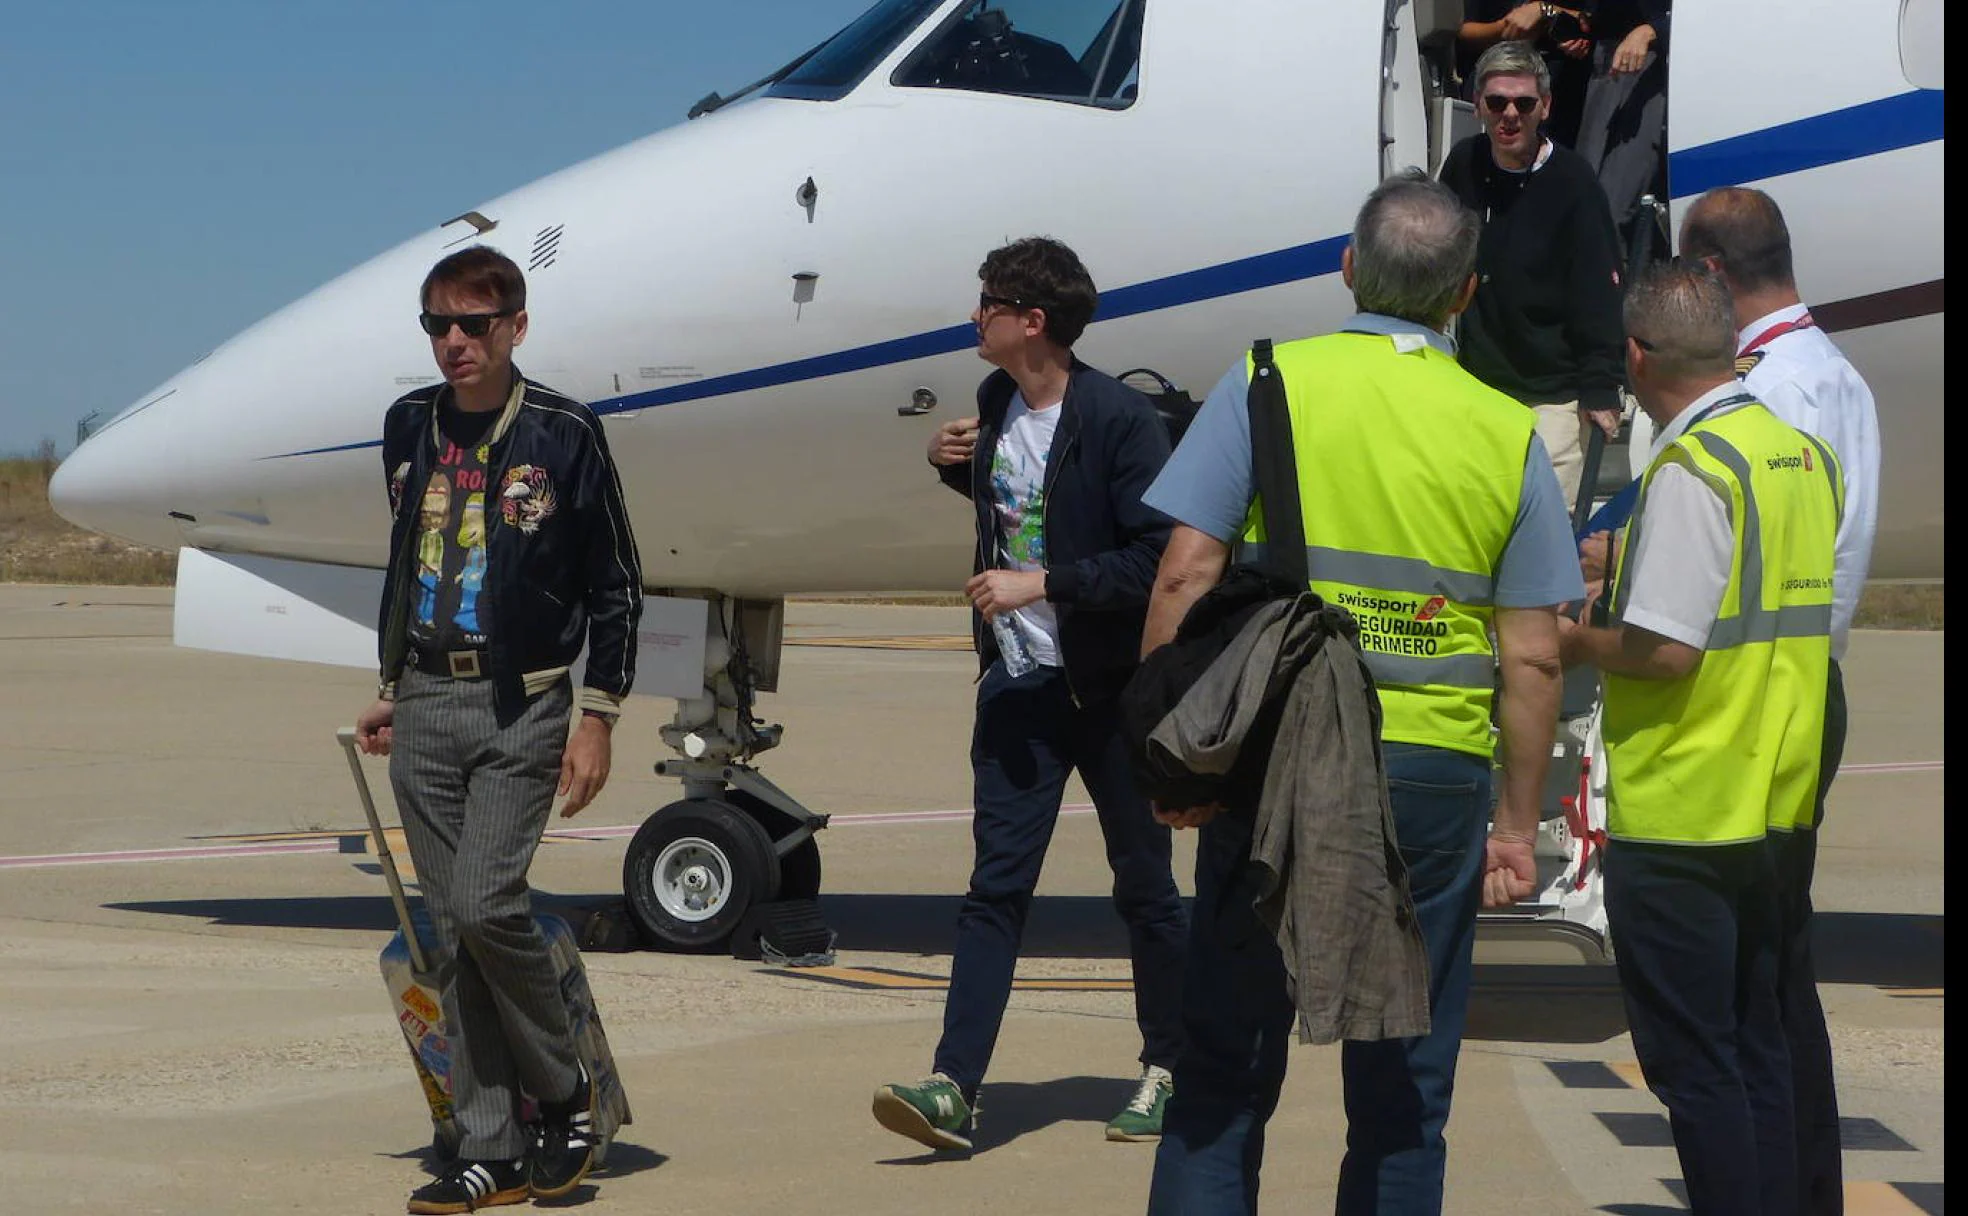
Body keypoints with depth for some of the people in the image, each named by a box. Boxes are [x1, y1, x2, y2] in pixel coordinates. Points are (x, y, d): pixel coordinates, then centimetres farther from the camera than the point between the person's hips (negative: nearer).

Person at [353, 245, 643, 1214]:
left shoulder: (562, 435, -5)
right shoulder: (411, 428, 11)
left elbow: (615, 586, -1)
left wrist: (597, 718, -6)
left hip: (522, 707, -5)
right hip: (425, 708, 5)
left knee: (485, 902, -18)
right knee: (452, 931, 3)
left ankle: (564, 1091, 5)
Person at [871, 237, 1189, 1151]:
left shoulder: (1117, 419, -16)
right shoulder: (996, 403, 8)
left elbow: (1161, 556, -21)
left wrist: (1041, 583, -22)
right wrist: (957, 467, 6)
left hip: (1110, 688, -6)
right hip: (1018, 685, 6)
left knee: (1144, 886, 8)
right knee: (995, 885, -2)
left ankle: (1169, 1069, 23)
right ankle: (954, 1088, -8)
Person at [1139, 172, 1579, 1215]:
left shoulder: (1268, 384, -2)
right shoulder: (1509, 434, 3)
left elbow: (1186, 575, -8)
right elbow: (1533, 659, 2)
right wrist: (1517, 824, 10)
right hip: (1432, 776, 1)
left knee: (1222, 1067, 9)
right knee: (1403, 1086, 10)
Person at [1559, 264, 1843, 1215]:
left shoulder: (1691, 468, -17)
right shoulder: (1804, 455, 9)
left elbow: (1664, 648, -23)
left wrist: (1571, 642, -4)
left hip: (1678, 816, -8)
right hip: (1773, 806, 9)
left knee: (1693, 1061, -2)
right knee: (1756, 1053, 15)